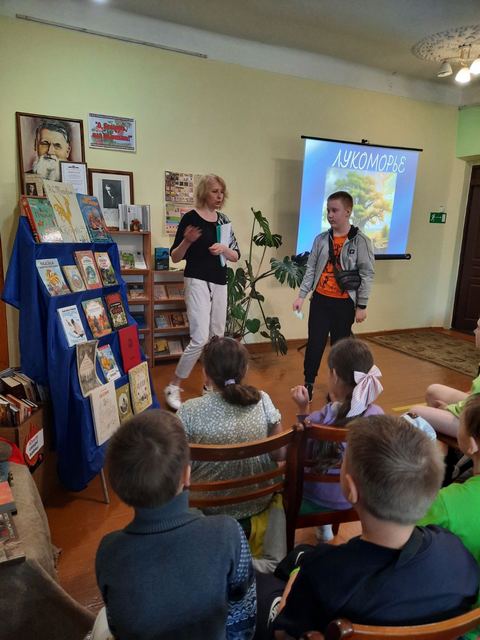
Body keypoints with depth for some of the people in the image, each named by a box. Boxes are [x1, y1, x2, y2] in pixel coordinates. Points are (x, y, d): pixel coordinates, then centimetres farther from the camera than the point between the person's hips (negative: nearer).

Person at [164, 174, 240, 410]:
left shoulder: (224, 220, 10)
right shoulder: (190, 218, -7)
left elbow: (236, 256, 10)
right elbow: (175, 257, -5)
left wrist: (224, 249, -10)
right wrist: (187, 241, -24)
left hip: (220, 283, 7)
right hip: (197, 282, -6)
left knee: (217, 337, 11)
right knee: (200, 339, -13)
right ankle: (173, 388, 2)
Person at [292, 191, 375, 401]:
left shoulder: (361, 241, -7)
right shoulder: (321, 239, 3)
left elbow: (367, 275, -6)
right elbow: (311, 269, 7)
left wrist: (361, 306, -8)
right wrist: (301, 296, 0)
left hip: (344, 303, -2)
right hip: (320, 300, 3)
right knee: (315, 343, 4)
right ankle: (309, 383, 20)